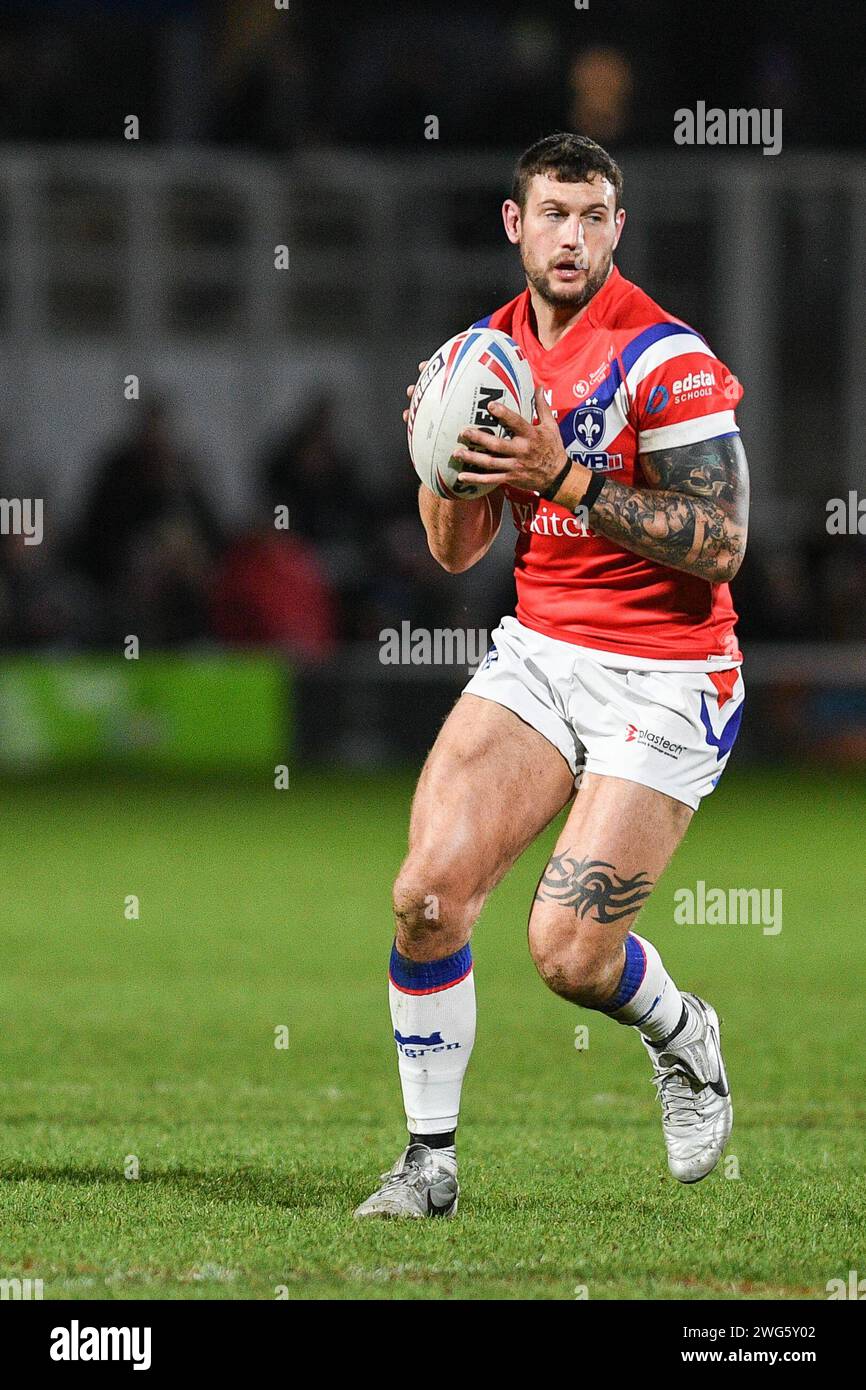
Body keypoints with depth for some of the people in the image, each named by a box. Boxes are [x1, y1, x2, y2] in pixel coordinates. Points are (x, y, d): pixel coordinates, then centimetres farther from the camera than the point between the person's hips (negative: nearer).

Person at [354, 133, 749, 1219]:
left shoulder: (666, 360, -15)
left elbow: (719, 544, -20)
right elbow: (456, 552, 12)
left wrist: (566, 477, -25)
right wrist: (443, 458, -9)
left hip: (666, 678, -5)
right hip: (538, 652, 5)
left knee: (570, 954, -12)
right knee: (427, 892, -13)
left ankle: (683, 1038, 23)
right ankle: (430, 1161, 1)